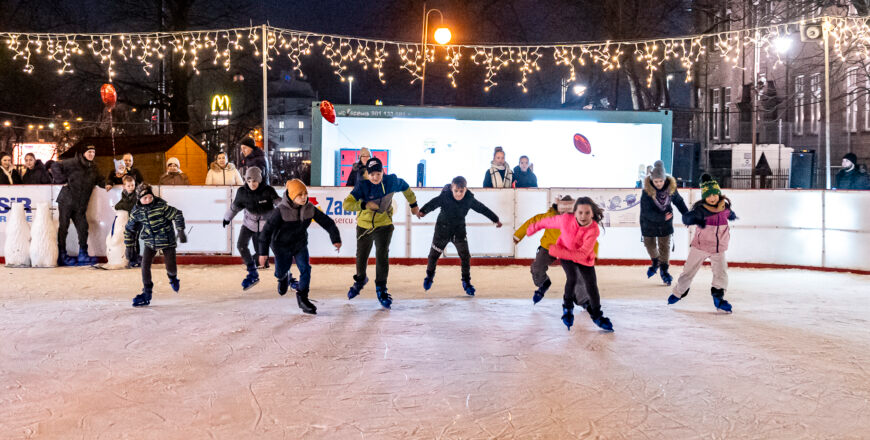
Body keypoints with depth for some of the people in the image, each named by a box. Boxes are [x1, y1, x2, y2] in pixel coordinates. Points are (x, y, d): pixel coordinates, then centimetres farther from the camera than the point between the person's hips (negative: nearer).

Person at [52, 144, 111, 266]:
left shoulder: (93, 168, 11)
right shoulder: (73, 163, -8)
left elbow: (99, 179, 21)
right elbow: (55, 166, -9)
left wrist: (105, 184, 0)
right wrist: (63, 180, -13)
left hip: (80, 205, 6)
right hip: (66, 202, -6)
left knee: (83, 228, 6)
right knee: (63, 227, 0)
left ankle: (83, 254, 15)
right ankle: (62, 255, 8)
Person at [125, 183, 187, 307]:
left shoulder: (162, 206, -19)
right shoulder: (136, 212, -7)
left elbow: (177, 215, -11)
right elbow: (129, 229, 7)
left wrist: (180, 231, -18)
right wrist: (129, 246, 6)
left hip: (167, 241, -3)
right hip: (150, 242, 3)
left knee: (170, 266, -1)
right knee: (145, 265, -10)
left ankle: (173, 277, 39)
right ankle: (146, 294, -1)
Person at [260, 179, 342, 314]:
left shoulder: (309, 208, -14)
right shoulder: (281, 210, -25)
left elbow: (327, 222, -7)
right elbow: (267, 230, -21)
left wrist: (336, 239, -15)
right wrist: (263, 252, -20)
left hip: (300, 244, 2)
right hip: (282, 246, -2)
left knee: (305, 269, -13)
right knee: (280, 272, 9)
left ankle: (302, 298, 2)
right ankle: (284, 277, 48)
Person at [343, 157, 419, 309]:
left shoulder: (391, 181, -12)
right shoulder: (362, 186, -20)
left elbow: (405, 187, 10)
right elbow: (347, 204, -26)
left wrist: (413, 204, 18)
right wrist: (365, 205, -39)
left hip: (384, 225, 0)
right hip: (364, 226, 0)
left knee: (382, 256, -12)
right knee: (361, 256, 15)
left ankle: (381, 288, 5)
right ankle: (360, 280, 44)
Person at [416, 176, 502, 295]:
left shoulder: (469, 199, -12)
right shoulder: (444, 197, -22)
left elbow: (482, 208, 0)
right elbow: (433, 203, -36)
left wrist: (495, 219, 10)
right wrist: (423, 211, -56)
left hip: (459, 230, 2)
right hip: (442, 229, -1)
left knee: (465, 256, -5)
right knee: (434, 254, 12)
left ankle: (466, 282, 11)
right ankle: (430, 275, 39)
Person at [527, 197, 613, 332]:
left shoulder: (593, 230, -32)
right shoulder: (566, 219, -29)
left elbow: (582, 254, -36)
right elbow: (550, 221, -7)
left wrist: (557, 252, -39)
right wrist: (535, 226, 10)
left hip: (585, 259, 1)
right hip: (564, 253, 0)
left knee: (592, 285, 2)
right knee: (572, 277, -23)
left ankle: (596, 314, 29)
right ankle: (567, 305, 7)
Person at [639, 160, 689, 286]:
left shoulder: (671, 186, -15)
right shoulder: (647, 191, -25)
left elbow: (679, 201, 4)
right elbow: (646, 212, -25)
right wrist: (663, 217, -32)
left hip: (665, 223, 2)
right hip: (649, 223, -2)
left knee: (665, 246, 7)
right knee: (650, 244, 13)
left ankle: (664, 270, 23)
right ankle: (655, 262, 42)